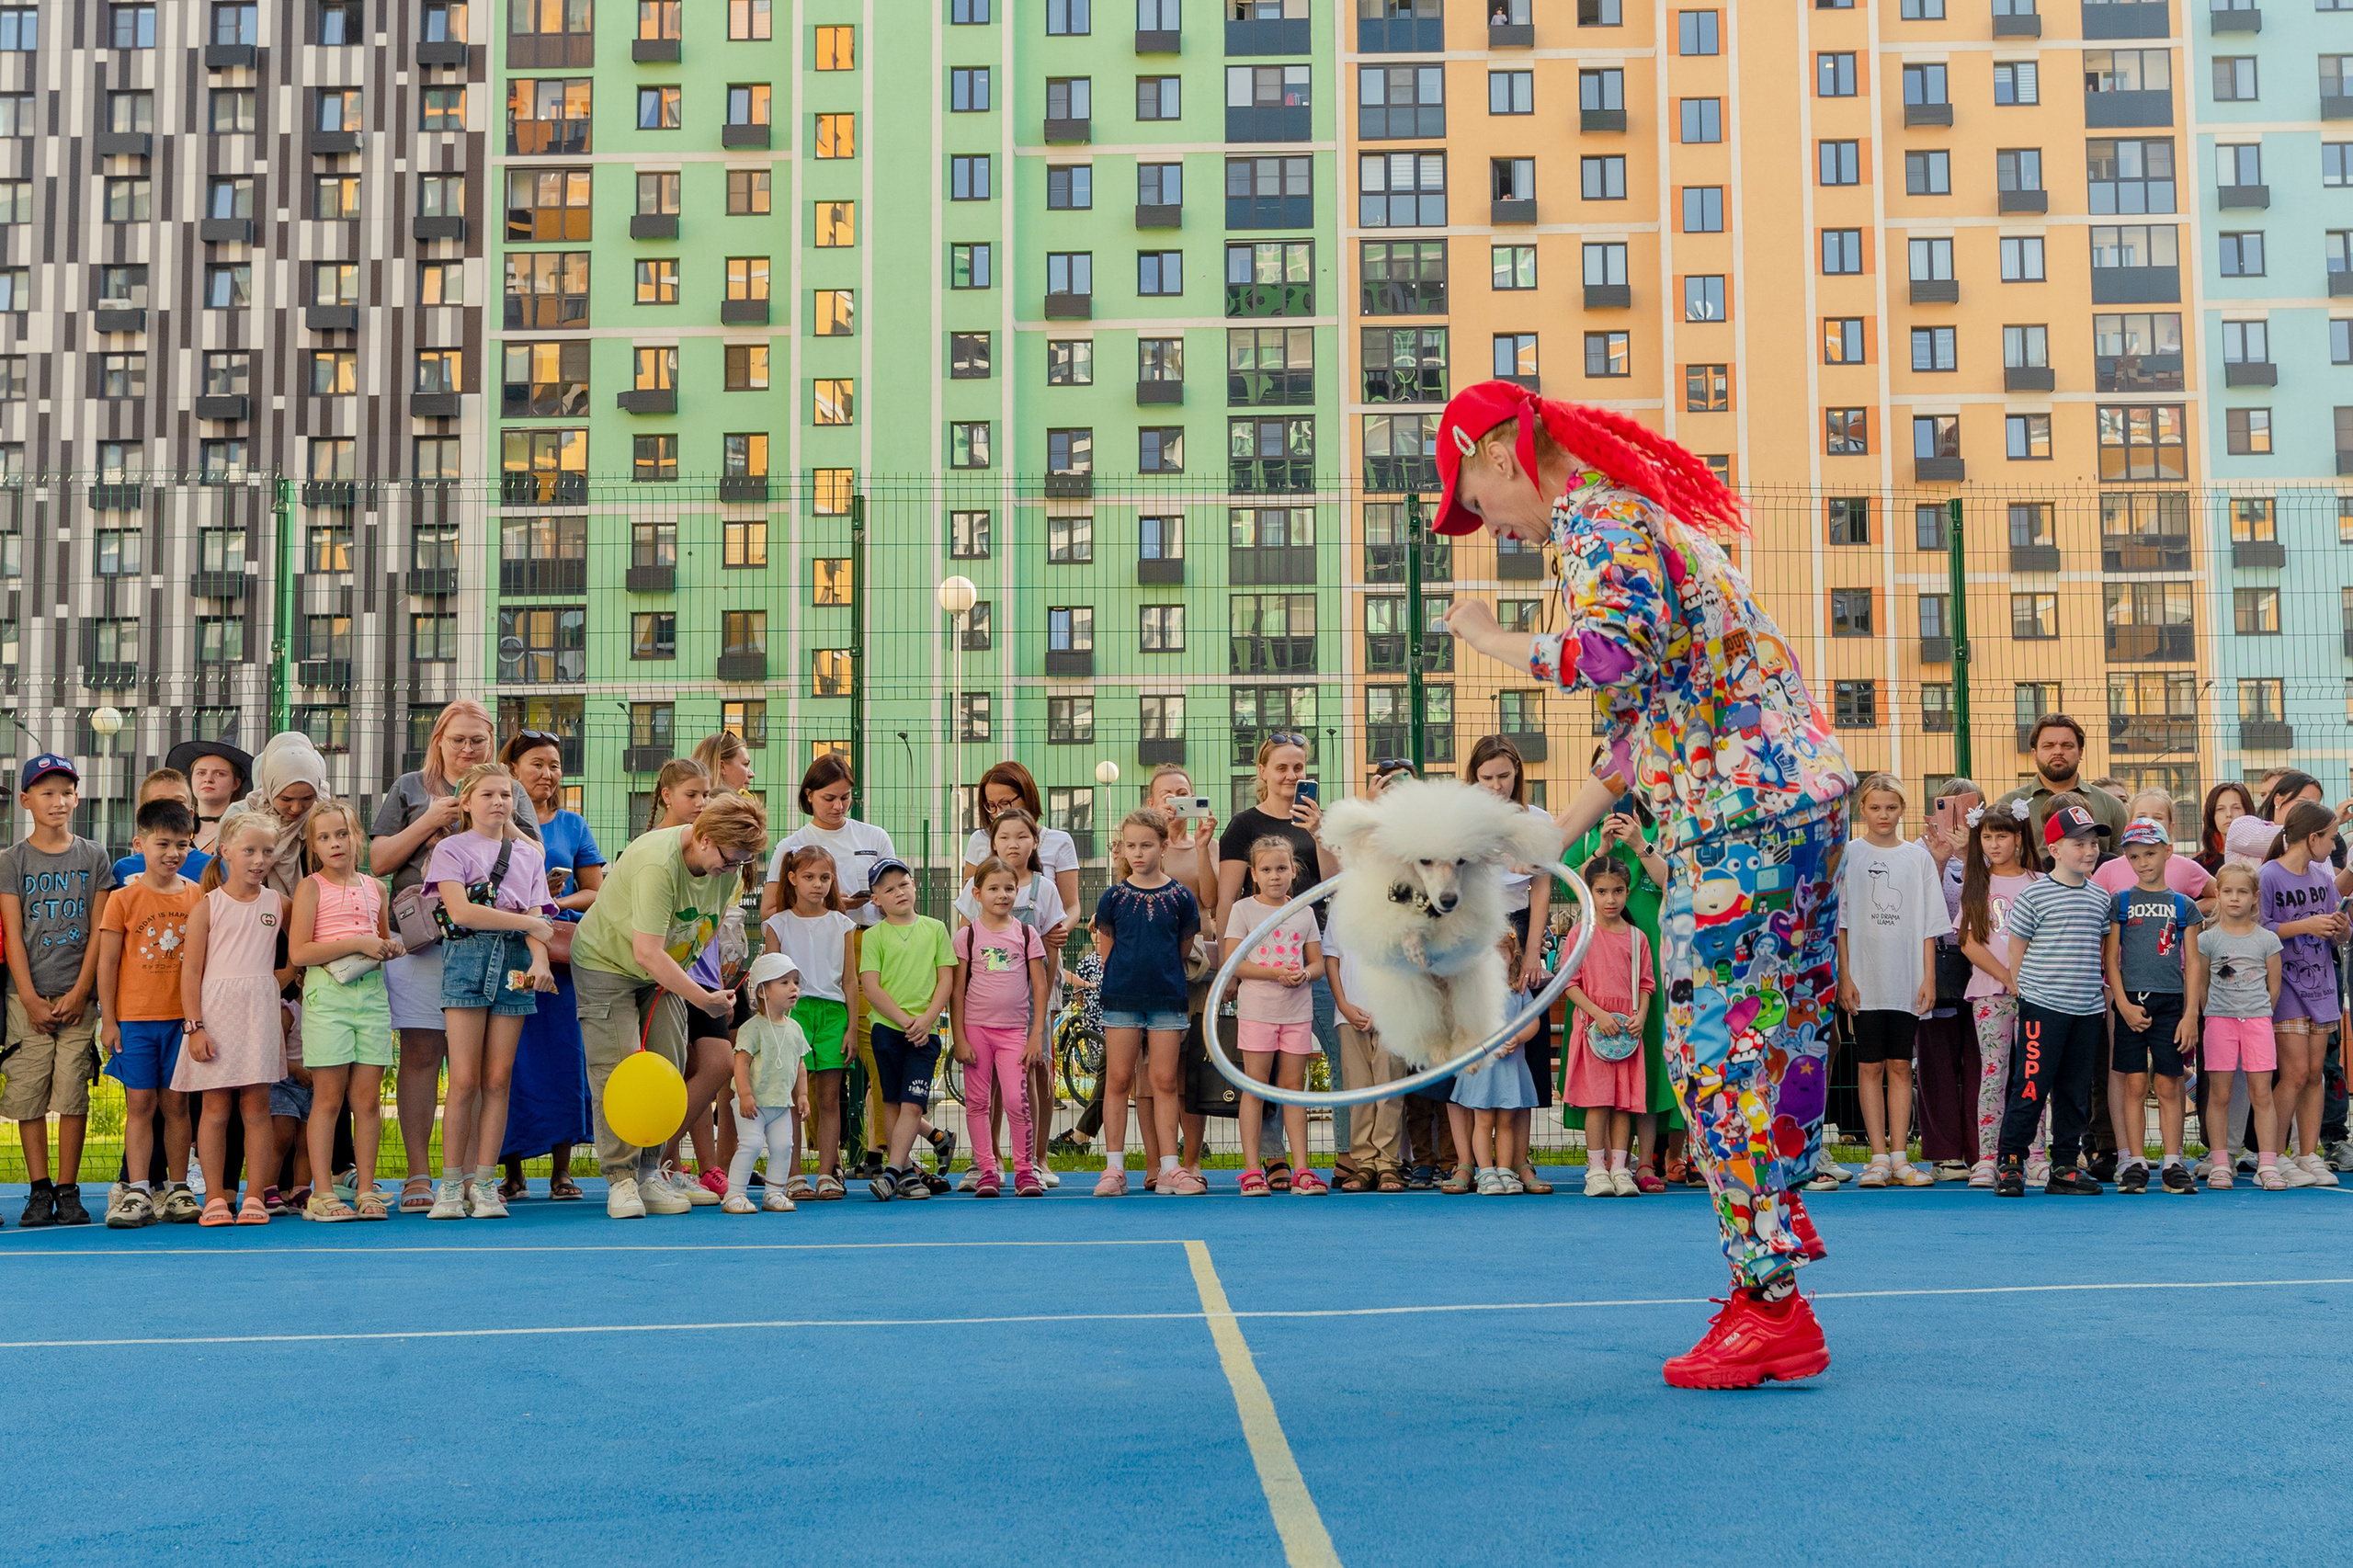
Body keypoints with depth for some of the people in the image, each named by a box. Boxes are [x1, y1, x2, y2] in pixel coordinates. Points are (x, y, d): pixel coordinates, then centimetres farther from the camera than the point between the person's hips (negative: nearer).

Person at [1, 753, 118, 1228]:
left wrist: (80, 992, -6)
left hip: (78, 996, 0)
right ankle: (40, 1190, 6)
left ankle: (68, 1191, 3)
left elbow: (99, 931, 3)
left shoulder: (94, 858, 7)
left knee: (72, 1094, -3)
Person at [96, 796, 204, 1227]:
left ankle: (177, 1190, 12)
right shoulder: (123, 898, -1)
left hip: (182, 1017, 2)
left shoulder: (197, 896, 4)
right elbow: (107, 962, 1)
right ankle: (136, 1192, 1)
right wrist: (107, 1020, -2)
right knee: (140, 1102, -1)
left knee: (176, 1102, 6)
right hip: (134, 1017, -2)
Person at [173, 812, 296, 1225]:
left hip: (260, 1011, 2)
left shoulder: (277, 904, 8)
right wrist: (194, 1027, -10)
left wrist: (278, 982, 4)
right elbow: (191, 970, -3)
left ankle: (255, 1197, 5)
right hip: (216, 1009, -2)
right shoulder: (208, 907, 0)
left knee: (256, 1106, 2)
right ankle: (215, 1197, 6)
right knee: (216, 1107, 1)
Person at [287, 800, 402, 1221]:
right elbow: (298, 953, -9)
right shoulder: (311, 887, 0)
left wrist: (390, 946, 7)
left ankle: (365, 1189, 9)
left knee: (368, 1097, 3)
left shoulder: (374, 888, 15)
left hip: (371, 993, 4)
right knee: (329, 1096, -3)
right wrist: (356, 943, -14)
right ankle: (322, 1194, 2)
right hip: (326, 994, -4)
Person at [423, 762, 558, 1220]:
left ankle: (483, 1183, 4)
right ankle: (452, 1184, -1)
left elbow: (537, 917, 7)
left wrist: (540, 959, -13)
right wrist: (529, 923, -6)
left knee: (498, 1079, 0)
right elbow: (460, 910, -9)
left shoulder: (528, 854, 17)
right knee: (465, 1080, -8)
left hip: (515, 961, 3)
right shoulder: (451, 849, 5)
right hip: (467, 958, -3)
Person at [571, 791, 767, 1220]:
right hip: (606, 963, -7)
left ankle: (647, 1177, 6)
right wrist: (703, 998, -31)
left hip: (663, 973, 7)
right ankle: (620, 1180, -6)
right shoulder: (657, 863, -34)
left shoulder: (728, 866, -10)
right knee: (618, 1070, -13)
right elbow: (647, 953, -35)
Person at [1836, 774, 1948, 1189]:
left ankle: (1900, 1157, 6)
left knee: (1900, 1066, 3)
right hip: (1864, 979, -1)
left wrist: (1929, 977, 1)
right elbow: (1840, 921, 1)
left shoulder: (1918, 857, 8)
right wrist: (1844, 976, -5)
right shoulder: (1849, 856, 3)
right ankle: (1880, 1158, 4)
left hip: (1906, 979, 1)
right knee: (1870, 1066, 0)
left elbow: (1930, 924, 8)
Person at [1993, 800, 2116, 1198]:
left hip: (2088, 1010, 6)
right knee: (2031, 1087, -7)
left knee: (2076, 1091, 9)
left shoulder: (2100, 899, 10)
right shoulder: (2034, 896, -6)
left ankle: (2065, 1168, 16)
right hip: (2042, 1006, -6)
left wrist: (2103, 996, 15)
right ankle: (2010, 1164, 0)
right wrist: (2022, 995, -1)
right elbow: (2016, 952, -1)